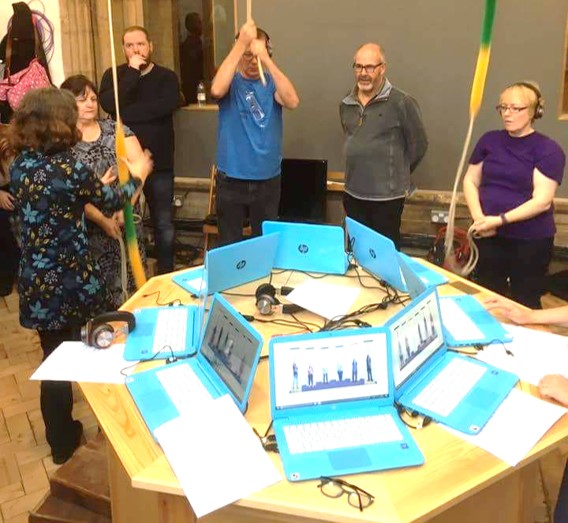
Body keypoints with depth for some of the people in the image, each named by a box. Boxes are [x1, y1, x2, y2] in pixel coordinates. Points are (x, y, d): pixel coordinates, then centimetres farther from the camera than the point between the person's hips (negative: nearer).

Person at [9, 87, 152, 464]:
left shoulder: (20, 165, 1)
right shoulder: (68, 167, -18)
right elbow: (112, 202, -2)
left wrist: (95, 187, 27)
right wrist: (137, 176, 17)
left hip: (35, 280, 6)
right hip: (68, 280, -6)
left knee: (53, 357, 19)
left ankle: (60, 436, 35)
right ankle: (64, 441, 31)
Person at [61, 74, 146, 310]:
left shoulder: (114, 129, 7)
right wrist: (103, 220, -18)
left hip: (127, 220, 3)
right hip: (90, 228, -3)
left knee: (131, 278, 6)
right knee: (100, 285, 0)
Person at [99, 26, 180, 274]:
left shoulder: (166, 77, 0)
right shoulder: (114, 75, 3)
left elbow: (166, 106, -21)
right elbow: (108, 104, -18)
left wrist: (124, 113, -18)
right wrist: (132, 72, -17)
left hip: (159, 163, -1)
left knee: (164, 224, 8)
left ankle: (166, 275, 24)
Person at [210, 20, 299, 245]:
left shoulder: (271, 83, 2)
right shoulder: (231, 82, -2)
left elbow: (292, 102, -20)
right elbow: (217, 90, -27)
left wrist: (267, 60, -27)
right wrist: (241, 44, -28)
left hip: (268, 179, 2)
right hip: (231, 179, -1)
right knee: (229, 243, 9)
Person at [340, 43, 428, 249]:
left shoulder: (401, 102, -11)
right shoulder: (346, 105, 7)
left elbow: (418, 145, -4)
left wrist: (396, 174, 4)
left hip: (387, 196, -5)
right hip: (353, 193, 6)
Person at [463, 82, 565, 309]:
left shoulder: (548, 149, -8)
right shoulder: (489, 140, 5)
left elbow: (542, 201, -15)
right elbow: (470, 181, 7)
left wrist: (500, 220, -21)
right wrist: (479, 218, -10)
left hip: (530, 240, -4)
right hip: (488, 237, 4)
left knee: (525, 304, 10)